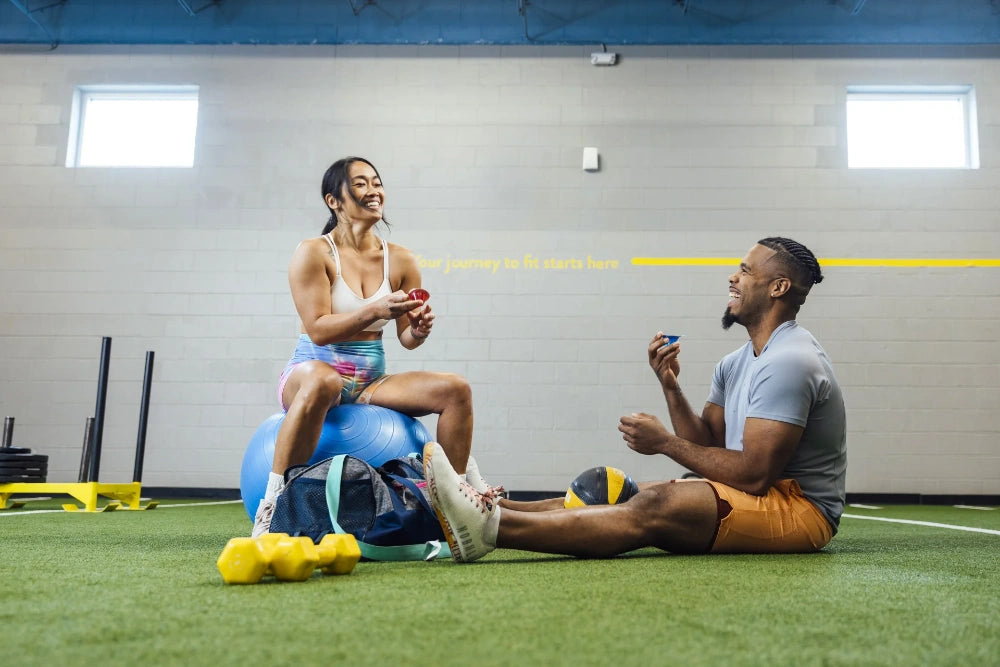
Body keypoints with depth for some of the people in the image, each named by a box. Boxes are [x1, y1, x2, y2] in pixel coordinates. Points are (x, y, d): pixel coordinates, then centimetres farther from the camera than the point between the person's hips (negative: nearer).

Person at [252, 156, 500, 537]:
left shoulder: (400, 261, 4)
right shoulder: (314, 253, -8)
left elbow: (406, 338, 6)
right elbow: (318, 330, -17)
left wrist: (419, 329, -18)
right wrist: (375, 310, -31)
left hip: (372, 380, 5)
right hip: (315, 372, -4)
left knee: (455, 388, -15)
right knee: (321, 381, -41)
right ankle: (271, 505, -32)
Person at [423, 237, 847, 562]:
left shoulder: (788, 362, -18)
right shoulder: (736, 364, 14)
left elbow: (754, 474, -23)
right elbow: (708, 444, 9)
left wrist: (665, 442, -16)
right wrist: (670, 386, -4)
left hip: (800, 508, -9)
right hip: (760, 495, 9)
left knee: (655, 507, -30)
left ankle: (488, 527, -41)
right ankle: (492, 512, -9)